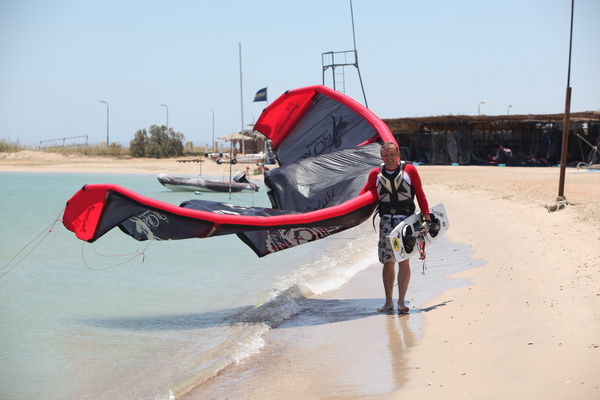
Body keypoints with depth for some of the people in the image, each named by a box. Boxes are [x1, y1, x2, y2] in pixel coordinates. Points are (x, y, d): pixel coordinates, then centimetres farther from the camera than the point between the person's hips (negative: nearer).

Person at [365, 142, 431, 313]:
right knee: (388, 262, 3)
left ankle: (401, 301, -2)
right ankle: (388, 302, 11)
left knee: (404, 260, -7)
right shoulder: (375, 174, 6)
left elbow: (420, 194, 4)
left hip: (406, 220, -2)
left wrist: (426, 214, 1)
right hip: (386, 220, 2)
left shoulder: (410, 170, 0)